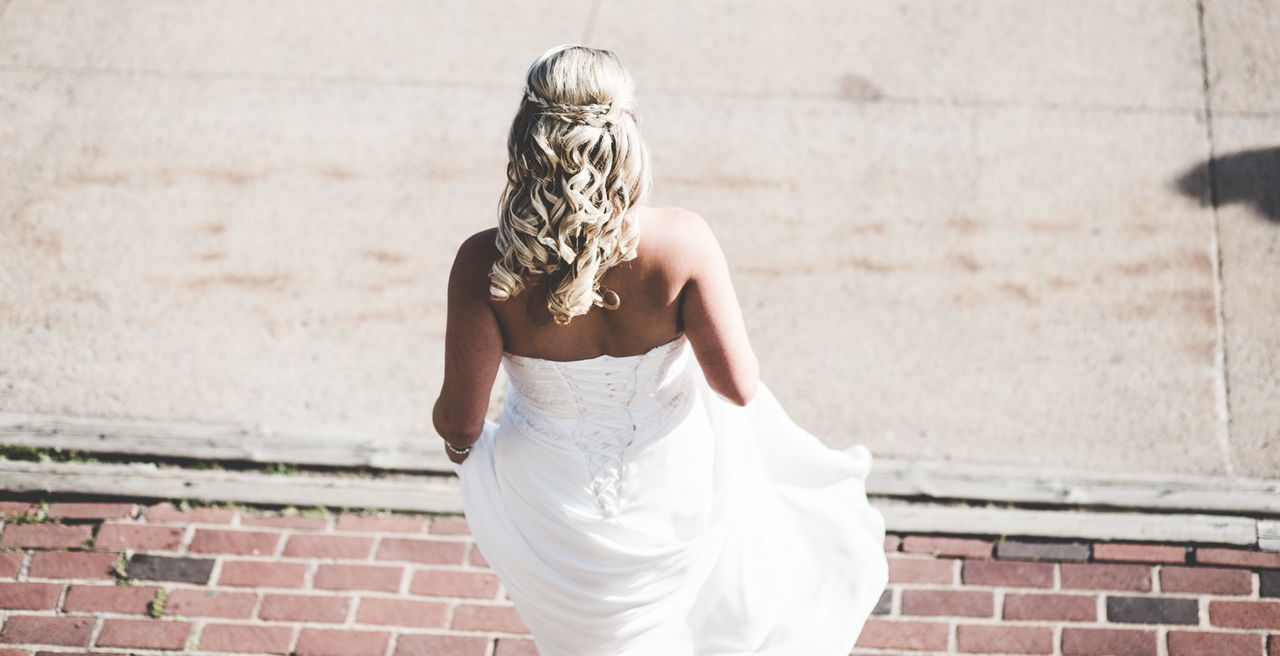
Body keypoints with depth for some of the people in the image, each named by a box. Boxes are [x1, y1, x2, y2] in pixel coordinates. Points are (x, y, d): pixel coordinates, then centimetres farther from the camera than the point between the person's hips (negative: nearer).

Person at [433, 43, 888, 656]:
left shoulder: (485, 265, -30)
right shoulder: (680, 242, -29)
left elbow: (459, 421, -20)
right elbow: (738, 387, -21)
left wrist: (459, 441, 5)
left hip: (553, 503, 0)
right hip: (674, 488, 0)